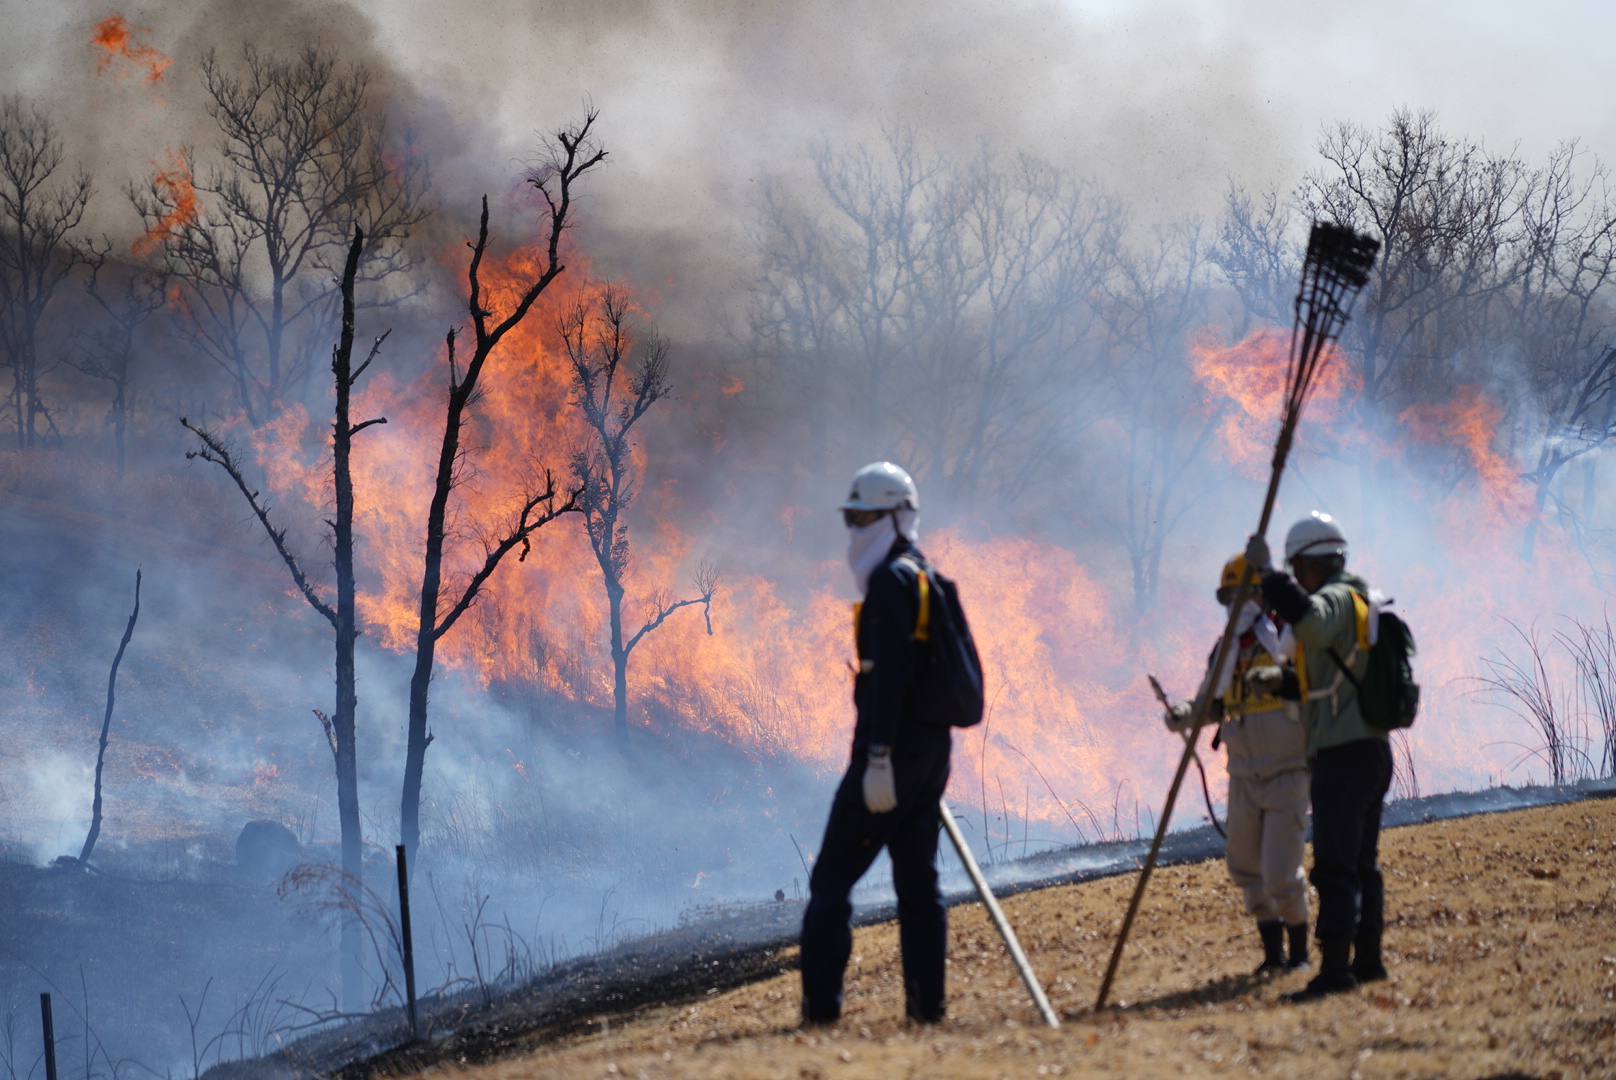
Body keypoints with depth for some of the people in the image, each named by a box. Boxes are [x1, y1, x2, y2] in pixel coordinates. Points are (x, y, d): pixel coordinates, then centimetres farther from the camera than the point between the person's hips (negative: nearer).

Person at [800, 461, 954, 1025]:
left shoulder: (891, 581, -12)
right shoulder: (926, 577, 18)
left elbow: (890, 673, -21)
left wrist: (879, 757, -25)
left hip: (894, 749, -10)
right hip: (932, 746, 10)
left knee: (831, 878, -6)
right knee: (917, 880, 11)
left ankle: (821, 1004, -11)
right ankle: (927, 1003, 8)